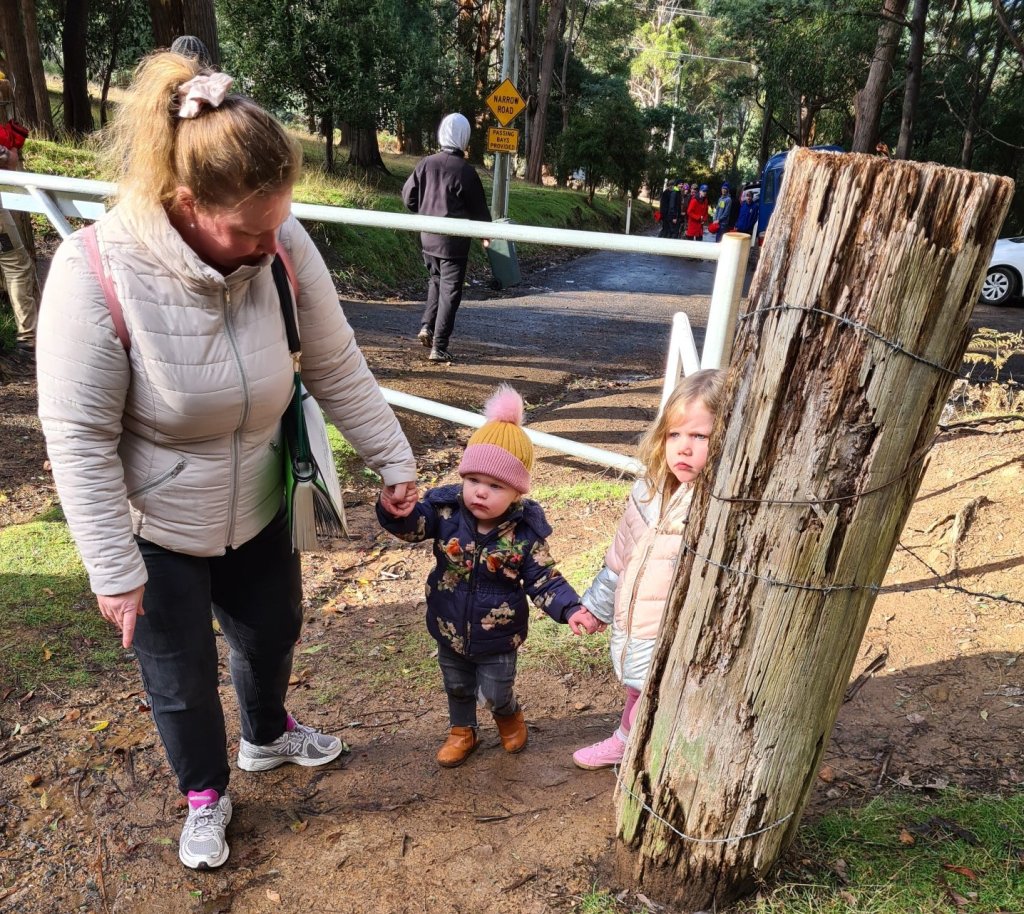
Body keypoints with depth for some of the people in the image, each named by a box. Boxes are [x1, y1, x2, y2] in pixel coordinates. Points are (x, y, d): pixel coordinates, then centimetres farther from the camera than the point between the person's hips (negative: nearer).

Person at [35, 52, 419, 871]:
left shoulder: (284, 247, -19)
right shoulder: (97, 274, -28)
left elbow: (338, 370, -7)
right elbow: (79, 439, -21)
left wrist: (394, 462, -1)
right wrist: (115, 572, -17)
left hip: (258, 511, 4)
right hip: (153, 529, -3)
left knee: (273, 632, 25)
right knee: (181, 678, 16)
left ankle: (268, 736, 59)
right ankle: (205, 794, 48)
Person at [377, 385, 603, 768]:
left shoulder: (525, 532, -23)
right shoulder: (445, 510, -19)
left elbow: (544, 579, -17)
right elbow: (411, 524, -29)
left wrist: (570, 609, -32)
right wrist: (395, 509, -52)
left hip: (497, 636, -2)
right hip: (449, 629, 3)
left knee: (495, 693, 17)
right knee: (457, 687, 26)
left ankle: (509, 714, 53)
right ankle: (462, 731, 54)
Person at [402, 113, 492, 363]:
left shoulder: (425, 164, -2)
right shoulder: (466, 171, -14)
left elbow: (408, 197, 5)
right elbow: (478, 207, -6)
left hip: (428, 237, 5)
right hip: (454, 241, -5)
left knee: (437, 281, 26)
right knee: (450, 291, 2)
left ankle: (427, 326, 11)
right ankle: (439, 347, 2)